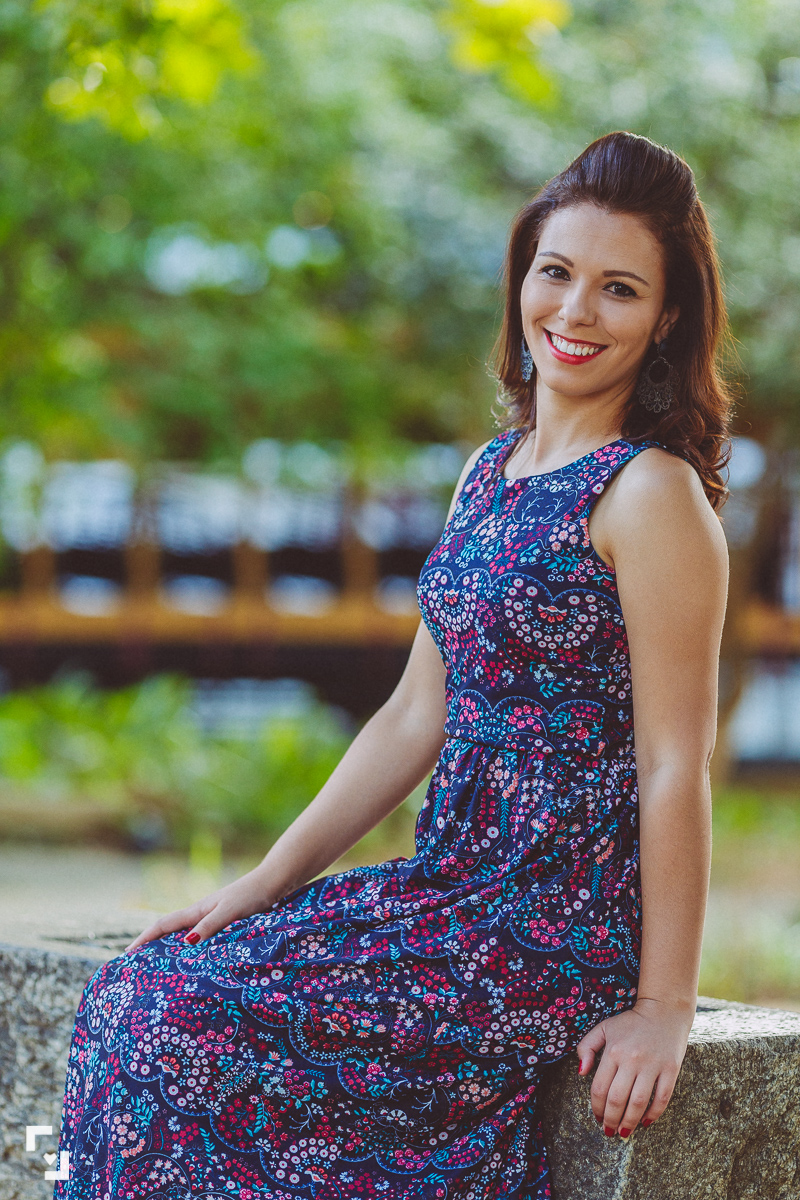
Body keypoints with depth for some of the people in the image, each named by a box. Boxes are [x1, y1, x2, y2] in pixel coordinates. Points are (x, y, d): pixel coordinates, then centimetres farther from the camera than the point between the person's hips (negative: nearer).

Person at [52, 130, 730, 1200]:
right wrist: (268, 880, 10)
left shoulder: (652, 495, -12)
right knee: (136, 991, -6)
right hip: (460, 887, 8)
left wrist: (664, 1007, -16)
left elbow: (676, 767, -14)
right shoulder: (494, 469, 13)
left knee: (189, 1028, -18)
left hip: (564, 931, -8)